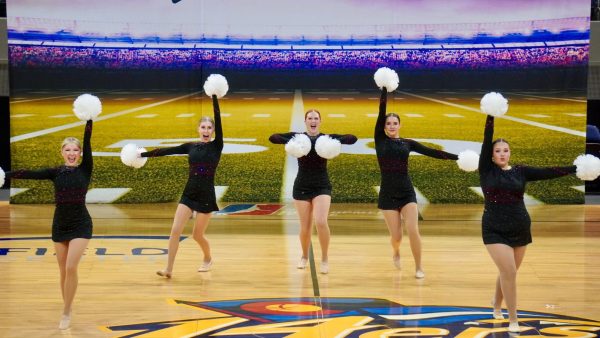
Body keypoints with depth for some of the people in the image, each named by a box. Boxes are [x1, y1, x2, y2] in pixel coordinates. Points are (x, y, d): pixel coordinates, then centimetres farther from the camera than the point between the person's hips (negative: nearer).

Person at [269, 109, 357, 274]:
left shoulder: (326, 138, -1)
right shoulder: (297, 136, 0)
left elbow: (352, 138, -11)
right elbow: (273, 137, -10)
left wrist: (334, 141, -27)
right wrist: (289, 141, -28)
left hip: (322, 186, -1)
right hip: (302, 187, 1)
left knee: (321, 222, -19)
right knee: (305, 227, 7)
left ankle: (325, 259, -1)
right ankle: (304, 257, 33)